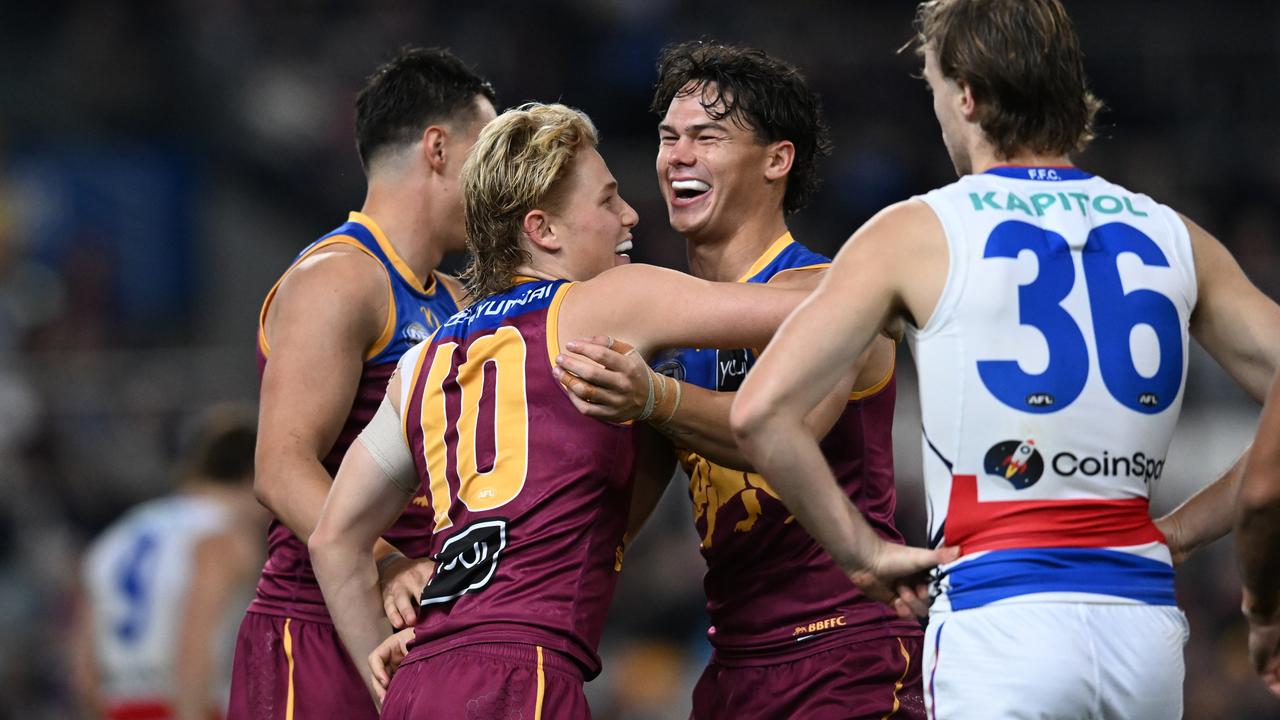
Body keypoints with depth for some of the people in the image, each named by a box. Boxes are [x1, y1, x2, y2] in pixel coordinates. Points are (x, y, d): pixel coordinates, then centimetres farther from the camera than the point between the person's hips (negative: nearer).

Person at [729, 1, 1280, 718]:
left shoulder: (916, 235, 1)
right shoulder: (1171, 236, 11)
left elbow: (761, 411, -7)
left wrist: (864, 550, 2)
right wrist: (1177, 530, 14)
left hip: (1001, 622, -4)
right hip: (1147, 624, 4)